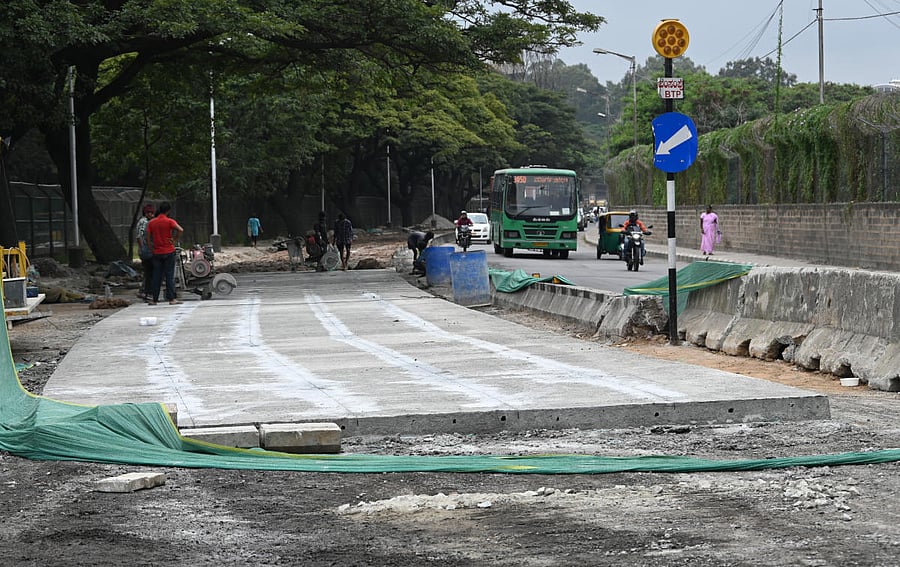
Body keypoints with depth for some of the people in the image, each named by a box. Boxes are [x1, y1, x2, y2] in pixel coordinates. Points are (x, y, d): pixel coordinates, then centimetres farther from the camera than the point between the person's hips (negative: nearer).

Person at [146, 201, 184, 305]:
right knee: (170, 275, 0)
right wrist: (175, 239, -10)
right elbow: (180, 230, -23)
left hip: (157, 253, 3)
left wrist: (152, 249, 10)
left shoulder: (151, 223, 3)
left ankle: (154, 299, 9)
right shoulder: (169, 221, -9)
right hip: (169, 252, -3)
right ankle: (172, 299, -2)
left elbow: (148, 238, 3)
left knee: (156, 276, 9)